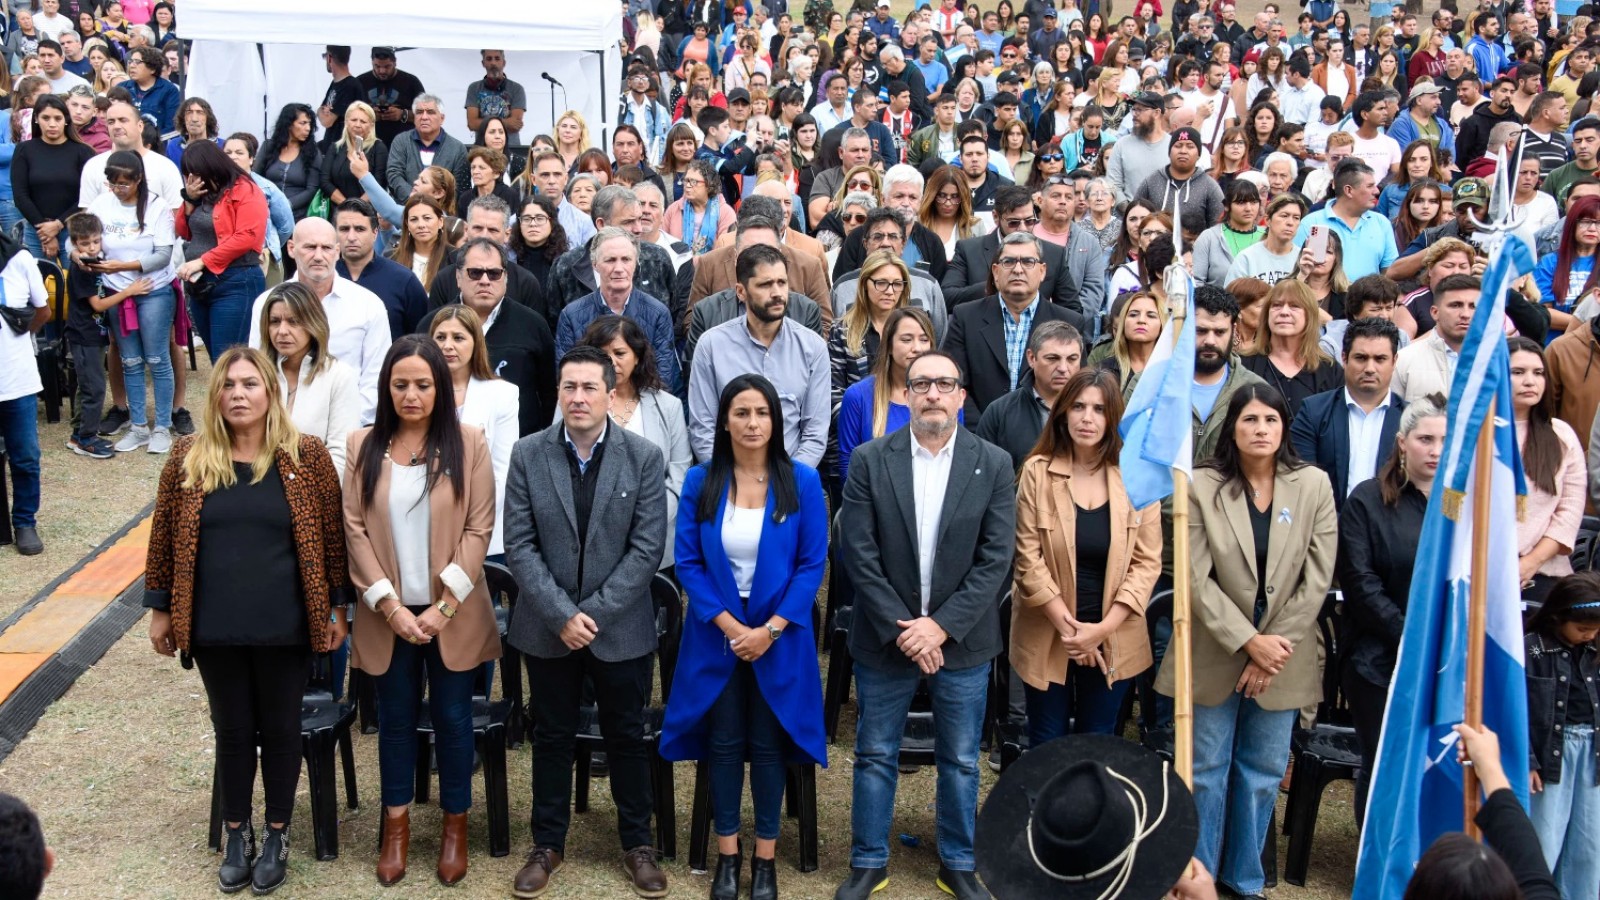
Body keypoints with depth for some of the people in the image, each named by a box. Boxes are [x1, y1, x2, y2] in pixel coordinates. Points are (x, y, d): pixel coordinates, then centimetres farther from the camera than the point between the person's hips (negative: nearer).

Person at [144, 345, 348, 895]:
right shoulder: (188, 460, -2)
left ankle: (277, 836, 28)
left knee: (280, 730, 11)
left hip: (284, 627, -1)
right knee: (232, 732, 14)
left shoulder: (307, 457, -6)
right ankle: (237, 835, 31)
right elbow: (164, 537, 5)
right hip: (215, 627, 1)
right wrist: (159, 609, 6)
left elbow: (331, 535, -1)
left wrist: (338, 606, 0)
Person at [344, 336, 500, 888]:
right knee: (395, 718, 12)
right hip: (389, 614, 1)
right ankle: (397, 824, 27)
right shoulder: (364, 446, 0)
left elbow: (479, 528, -7)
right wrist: (389, 605, -12)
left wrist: (446, 605, -13)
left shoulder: (468, 443, -5)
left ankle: (455, 823, 24)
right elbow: (354, 529, -3)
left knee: (452, 718, 8)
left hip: (453, 612, -1)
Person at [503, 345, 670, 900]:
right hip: (547, 627, 1)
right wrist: (562, 615, -14)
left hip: (621, 627, -1)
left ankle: (637, 845, 26)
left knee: (626, 737, 11)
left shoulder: (645, 457, -6)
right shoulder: (528, 455, -4)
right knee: (552, 737, 13)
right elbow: (519, 545, -6)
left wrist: (594, 612, -14)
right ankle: (548, 845, 27)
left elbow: (647, 548, -9)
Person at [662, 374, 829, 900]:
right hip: (716, 637, 1)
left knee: (769, 745, 8)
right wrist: (727, 625, -14)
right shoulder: (700, 482, -3)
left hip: (779, 638, -1)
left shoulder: (802, 482, -6)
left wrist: (770, 629, -14)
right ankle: (727, 855, 21)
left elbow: (813, 564, -7)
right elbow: (688, 562, -4)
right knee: (723, 744, 8)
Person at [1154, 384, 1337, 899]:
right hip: (1216, 652, -1)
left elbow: (1317, 578, -4)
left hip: (1282, 655, 2)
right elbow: (1197, 578, -10)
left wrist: (1274, 649, -9)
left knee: (1263, 772, 11)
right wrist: (1248, 642, -16)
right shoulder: (1203, 486, -7)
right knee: (1206, 769, 8)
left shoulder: (1314, 485, -3)